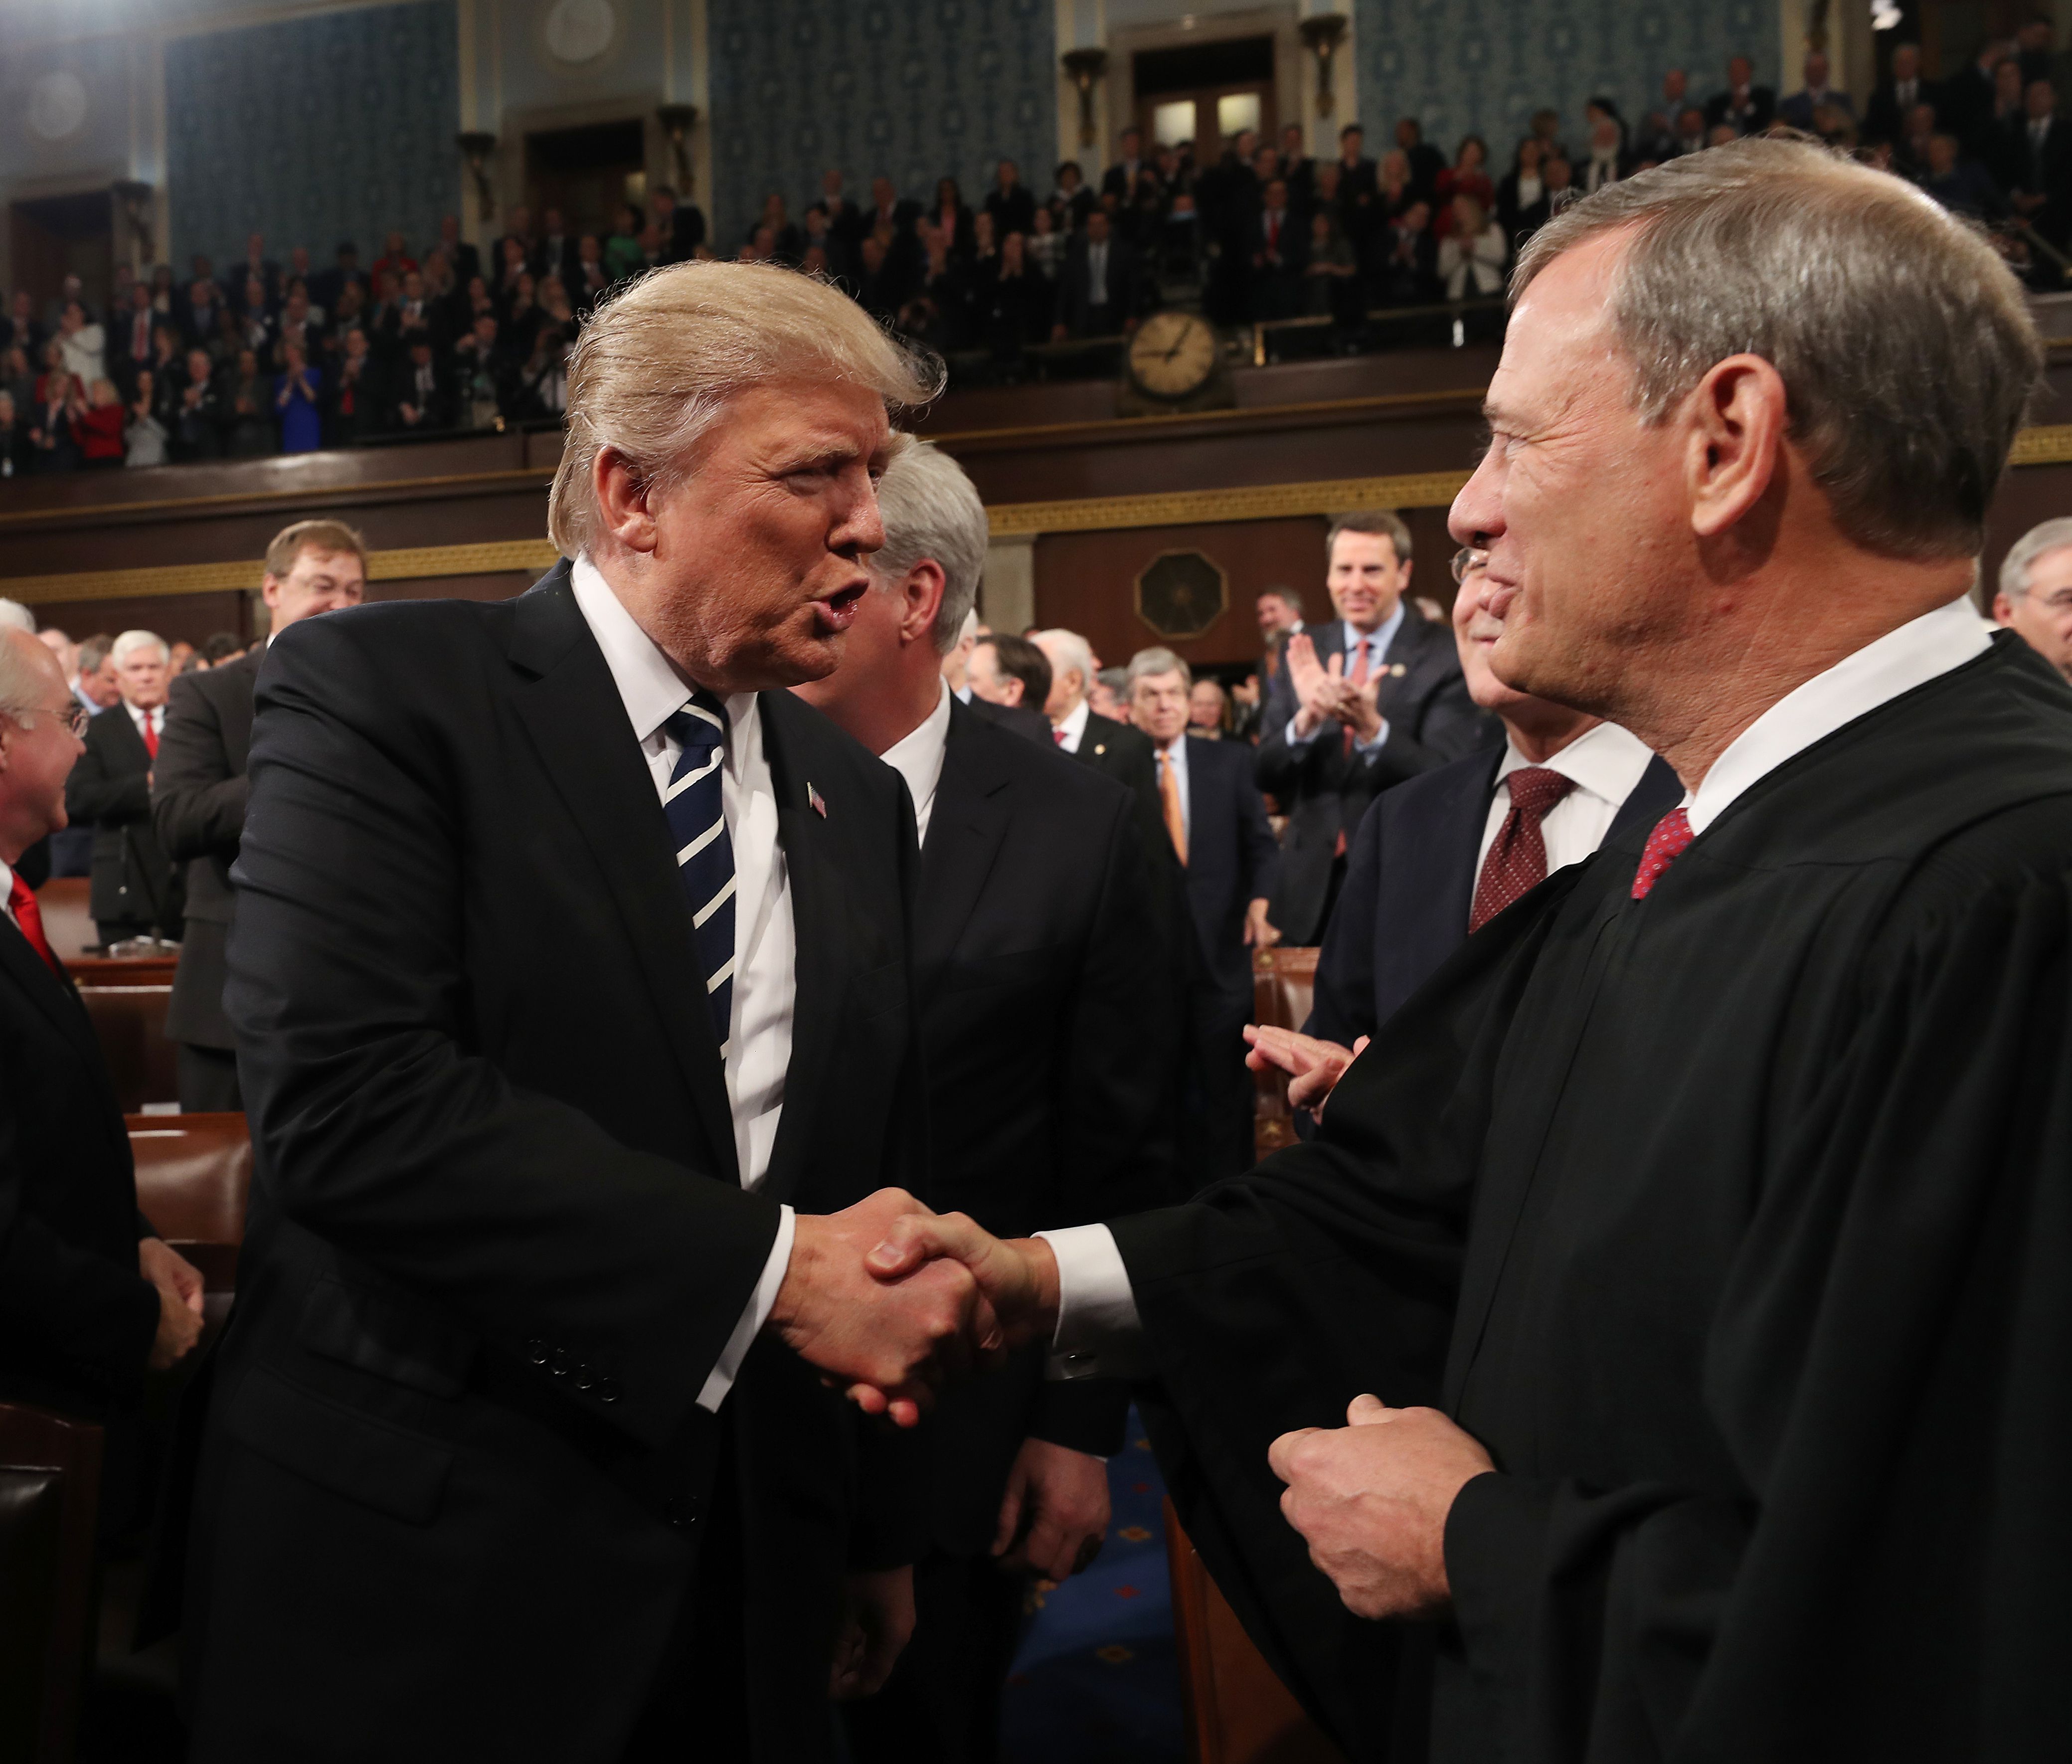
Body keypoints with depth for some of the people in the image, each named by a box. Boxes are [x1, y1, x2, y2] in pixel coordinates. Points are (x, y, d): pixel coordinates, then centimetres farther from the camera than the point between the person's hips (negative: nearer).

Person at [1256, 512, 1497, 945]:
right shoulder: (1304, 653, 4)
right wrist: (1307, 719, -21)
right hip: (1312, 890, 3)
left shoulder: (1445, 657, -8)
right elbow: (1266, 775, -1)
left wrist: (1372, 727, -32)